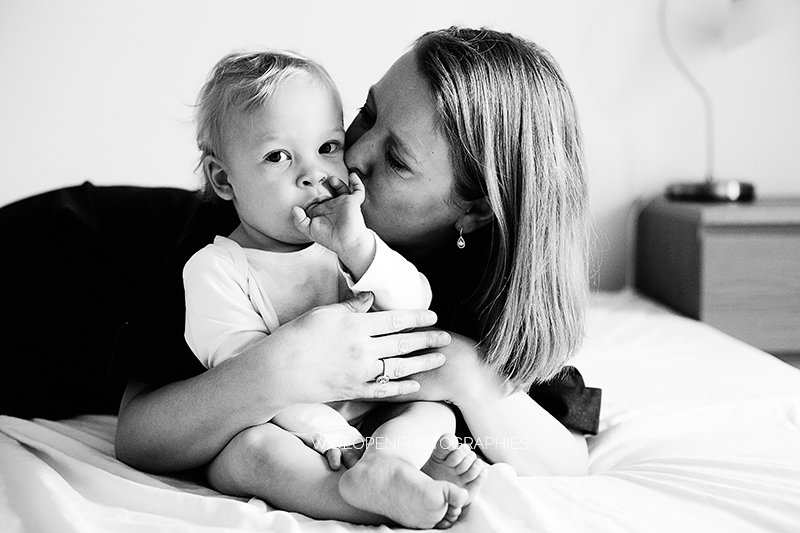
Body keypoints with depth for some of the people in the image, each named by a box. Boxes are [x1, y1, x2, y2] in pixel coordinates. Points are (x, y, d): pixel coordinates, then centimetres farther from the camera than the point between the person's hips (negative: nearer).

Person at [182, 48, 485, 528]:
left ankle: (384, 457, -36)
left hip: (369, 417, 5)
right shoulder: (214, 270, -8)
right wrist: (326, 430, -25)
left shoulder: (351, 243, 6)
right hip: (287, 429, -5)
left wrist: (356, 245, -24)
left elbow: (415, 306, -8)